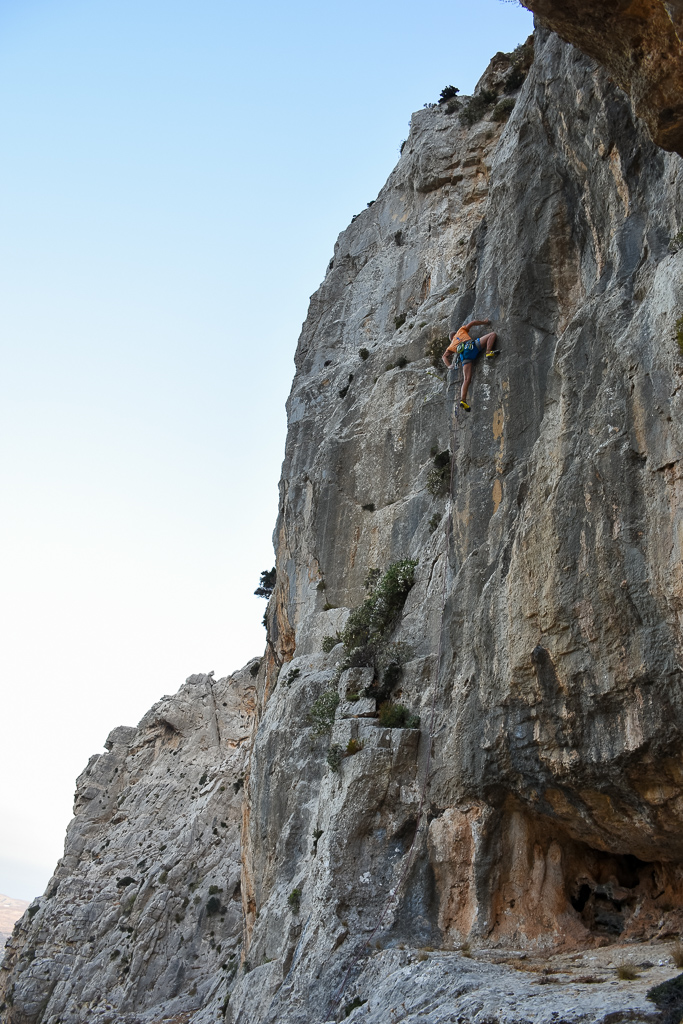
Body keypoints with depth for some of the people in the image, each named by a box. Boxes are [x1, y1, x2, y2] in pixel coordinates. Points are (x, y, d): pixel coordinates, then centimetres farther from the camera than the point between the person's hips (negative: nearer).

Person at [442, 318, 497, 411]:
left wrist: (449, 365, 19)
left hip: (464, 356, 3)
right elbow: (472, 323, 25)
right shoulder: (461, 331, 35)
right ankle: (488, 352, -25)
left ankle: (463, 400, -22)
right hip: (471, 346, -3)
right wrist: (484, 322, 35)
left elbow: (444, 356, 29)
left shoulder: (451, 346, 39)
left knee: (466, 379, -4)